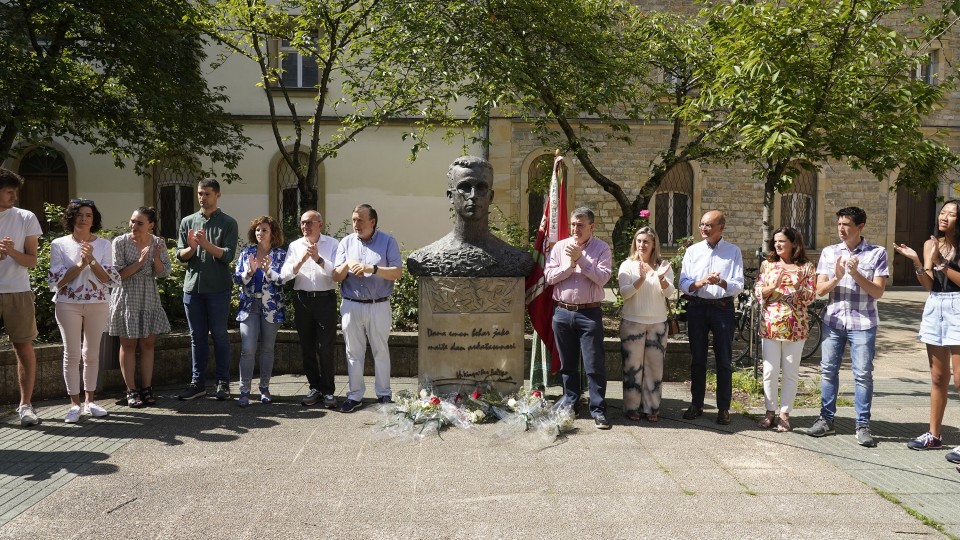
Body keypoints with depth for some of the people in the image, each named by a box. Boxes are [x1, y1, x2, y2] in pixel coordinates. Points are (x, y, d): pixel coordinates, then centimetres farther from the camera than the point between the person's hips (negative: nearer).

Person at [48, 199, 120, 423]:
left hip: (98, 304, 1)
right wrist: (80, 265, -16)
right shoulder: (59, 244, 1)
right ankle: (75, 403, 7)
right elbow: (56, 280, -4)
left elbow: (110, 279, -3)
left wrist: (92, 260, -16)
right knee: (72, 354, 0)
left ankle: (90, 400, 17)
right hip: (68, 304, -1)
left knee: (92, 353, 7)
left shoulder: (104, 244, 4)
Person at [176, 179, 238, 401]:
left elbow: (228, 255, -7)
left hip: (218, 287, -3)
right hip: (193, 286, 3)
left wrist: (206, 244, -21)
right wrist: (192, 247, -14)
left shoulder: (228, 223, 3)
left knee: (219, 335, 1)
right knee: (197, 336, 7)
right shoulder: (187, 222, 12)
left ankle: (223, 383, 7)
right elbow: (180, 255, 8)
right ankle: (198, 382, 13)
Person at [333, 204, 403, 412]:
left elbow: (398, 272, -10)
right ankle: (355, 395, 16)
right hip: (351, 306, 2)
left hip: (379, 306, -2)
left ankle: (384, 394, 18)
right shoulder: (346, 242, 8)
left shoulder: (388, 241, 0)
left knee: (381, 351, 6)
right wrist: (347, 265, -14)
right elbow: (336, 277, 6)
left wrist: (372, 268, -20)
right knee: (354, 352, 7)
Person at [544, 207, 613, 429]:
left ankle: (598, 409, 5)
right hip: (563, 312, 3)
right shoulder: (560, 247, 7)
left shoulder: (601, 248, 0)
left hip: (589, 313, -3)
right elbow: (549, 276, -1)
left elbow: (602, 278, -14)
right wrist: (570, 265, -11)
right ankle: (570, 400, 29)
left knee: (594, 365, -2)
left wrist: (580, 259, -17)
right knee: (567, 363, 15)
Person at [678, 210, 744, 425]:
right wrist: (699, 283, -22)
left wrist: (721, 282, -26)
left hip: (722, 308, -2)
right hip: (697, 307, 2)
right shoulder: (692, 251, 5)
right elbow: (683, 284, -1)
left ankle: (723, 408, 13)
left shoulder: (733, 251, 1)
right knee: (697, 358, 9)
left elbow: (739, 286, -6)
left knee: (724, 360, 3)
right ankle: (696, 404, 20)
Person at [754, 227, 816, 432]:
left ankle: (784, 414, 13)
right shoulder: (767, 265, 7)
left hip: (795, 327, -1)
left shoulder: (806, 267, 2)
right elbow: (757, 292, 1)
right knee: (770, 371, 2)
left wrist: (798, 286, -19)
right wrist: (773, 286, -16)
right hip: (770, 325, 1)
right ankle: (770, 412, 13)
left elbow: (810, 298, -1)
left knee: (791, 373, 4)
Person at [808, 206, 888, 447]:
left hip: (863, 323, -3)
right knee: (828, 371, 7)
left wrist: (856, 274, -19)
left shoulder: (877, 253, 0)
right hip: (833, 321, 3)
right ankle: (826, 420, 17)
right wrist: (837, 277, -17)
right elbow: (820, 290, 2)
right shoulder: (829, 252, 7)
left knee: (863, 374, -1)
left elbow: (878, 292, -6)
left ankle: (863, 425, 8)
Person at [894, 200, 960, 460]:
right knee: (938, 377, 13)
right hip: (934, 307, 6)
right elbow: (928, 284, 3)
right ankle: (934, 435, 21)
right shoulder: (931, 244, 9)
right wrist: (916, 261, -11)